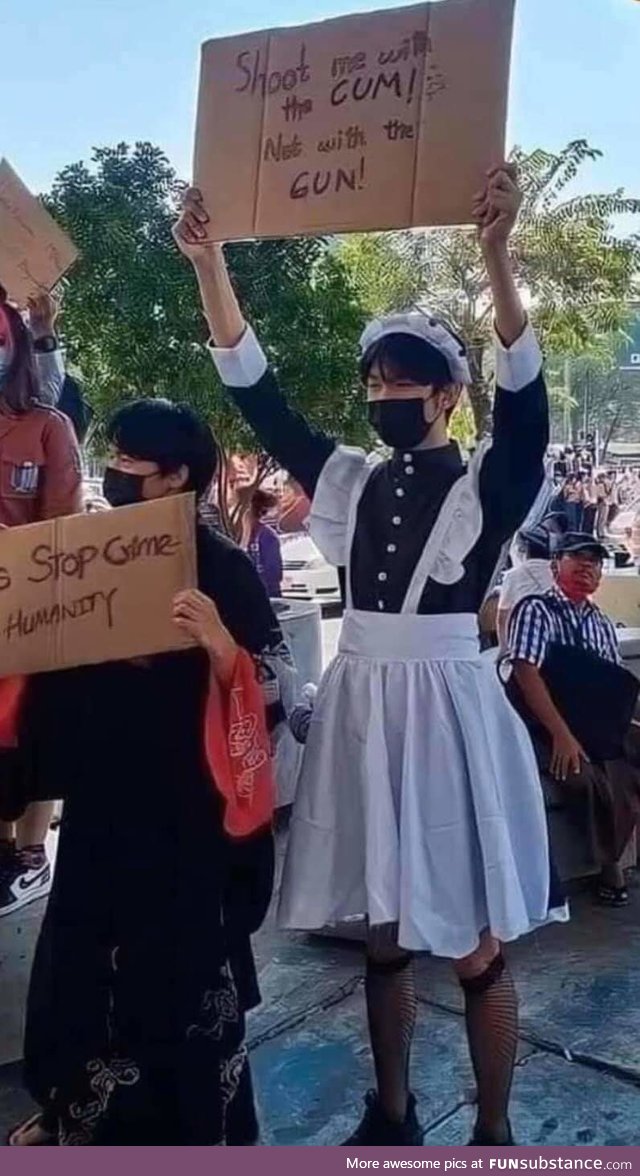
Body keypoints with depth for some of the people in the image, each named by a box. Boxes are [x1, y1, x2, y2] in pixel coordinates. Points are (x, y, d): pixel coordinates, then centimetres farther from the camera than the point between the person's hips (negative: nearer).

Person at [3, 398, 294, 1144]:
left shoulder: (220, 567, -10)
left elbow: (275, 691, -15)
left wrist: (222, 647, -32)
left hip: (187, 815, -5)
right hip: (98, 807, 6)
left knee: (185, 974, 8)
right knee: (80, 971, 15)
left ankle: (194, 1129, 30)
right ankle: (80, 1118, 38)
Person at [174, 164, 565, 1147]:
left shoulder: (486, 489, -4)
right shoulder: (350, 480, 7)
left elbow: (525, 397, -22)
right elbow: (255, 392, 2)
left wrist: (496, 254, -33)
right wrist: (209, 263, -5)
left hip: (448, 708, -4)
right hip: (362, 707, 5)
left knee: (476, 948, 5)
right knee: (384, 933, 17)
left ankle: (494, 1133, 26)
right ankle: (391, 1114, 35)